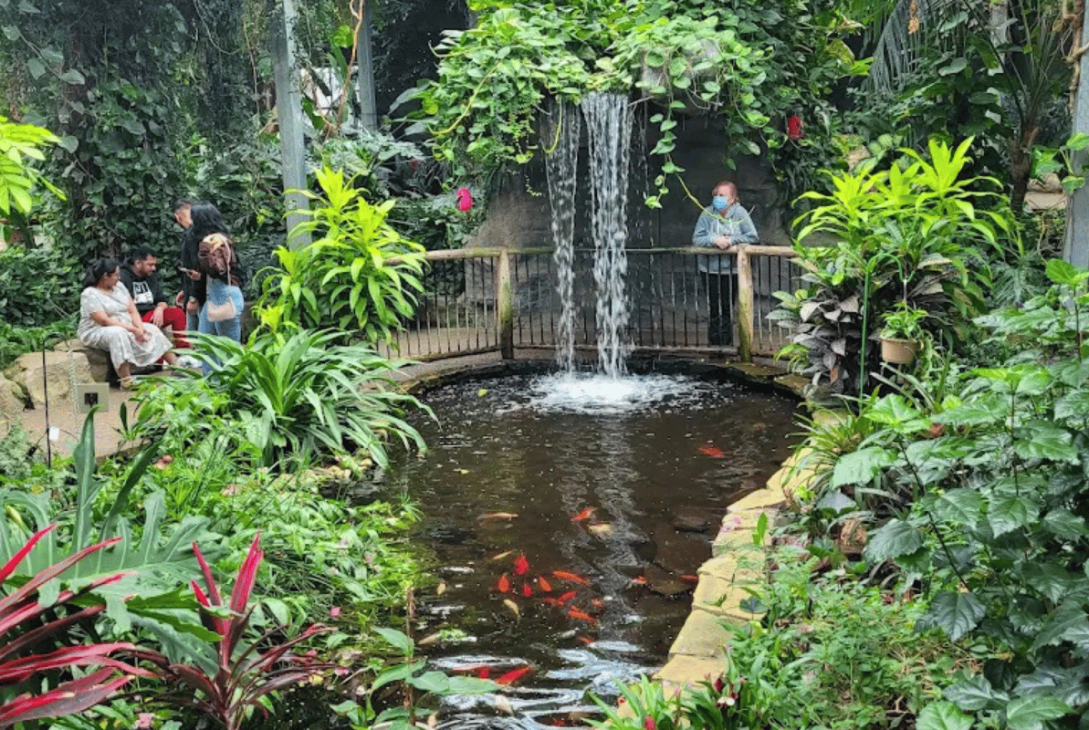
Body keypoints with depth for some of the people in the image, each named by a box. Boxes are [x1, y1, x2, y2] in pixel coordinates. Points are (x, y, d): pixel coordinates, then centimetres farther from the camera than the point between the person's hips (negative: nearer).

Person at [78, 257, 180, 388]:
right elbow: (104, 321, -22)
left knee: (152, 330, -4)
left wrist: (140, 328, -14)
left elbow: (133, 311, 6)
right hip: (95, 333, -8)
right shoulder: (89, 294, -13)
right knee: (118, 334, -38)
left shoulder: (119, 286, 11)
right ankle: (126, 380, -45)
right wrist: (133, 330, -25)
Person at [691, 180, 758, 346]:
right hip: (710, 269, 1)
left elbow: (752, 237, -7)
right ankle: (714, 343, 15)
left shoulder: (740, 213, -6)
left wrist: (731, 240, -17)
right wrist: (714, 240, -22)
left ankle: (726, 343, 17)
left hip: (732, 270, -1)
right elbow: (696, 239, -6)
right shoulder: (707, 213, -4)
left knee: (727, 309, 6)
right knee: (714, 309, 5)